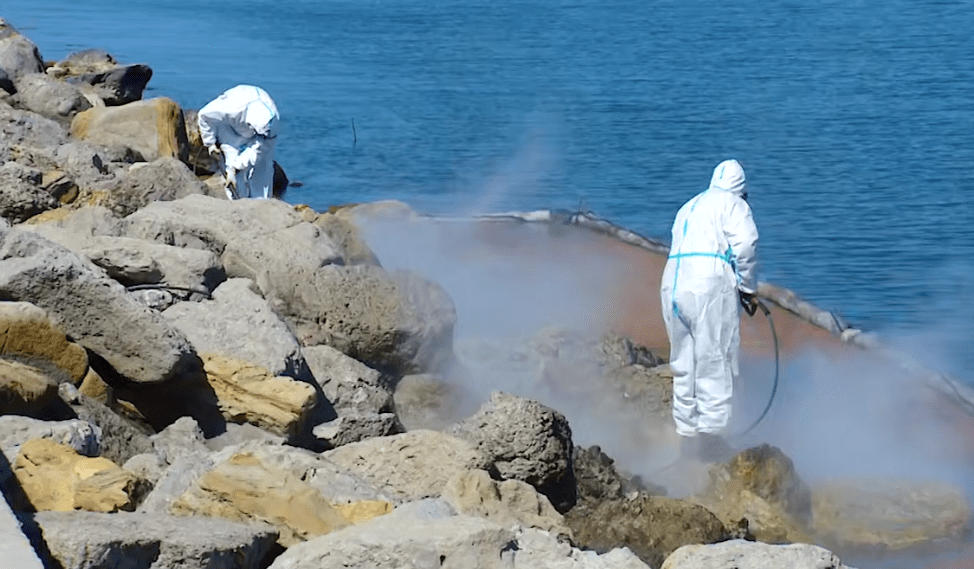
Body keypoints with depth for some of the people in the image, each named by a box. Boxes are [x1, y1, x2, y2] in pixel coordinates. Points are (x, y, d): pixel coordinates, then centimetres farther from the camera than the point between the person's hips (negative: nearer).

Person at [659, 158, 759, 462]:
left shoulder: (688, 208, 27)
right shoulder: (732, 204, 6)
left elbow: (680, 248, 20)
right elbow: (745, 244, -9)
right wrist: (747, 289, 1)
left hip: (672, 286, 7)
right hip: (710, 285, -7)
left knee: (684, 367, 12)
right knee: (715, 366, -4)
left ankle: (687, 433, 15)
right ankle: (710, 434, -7)